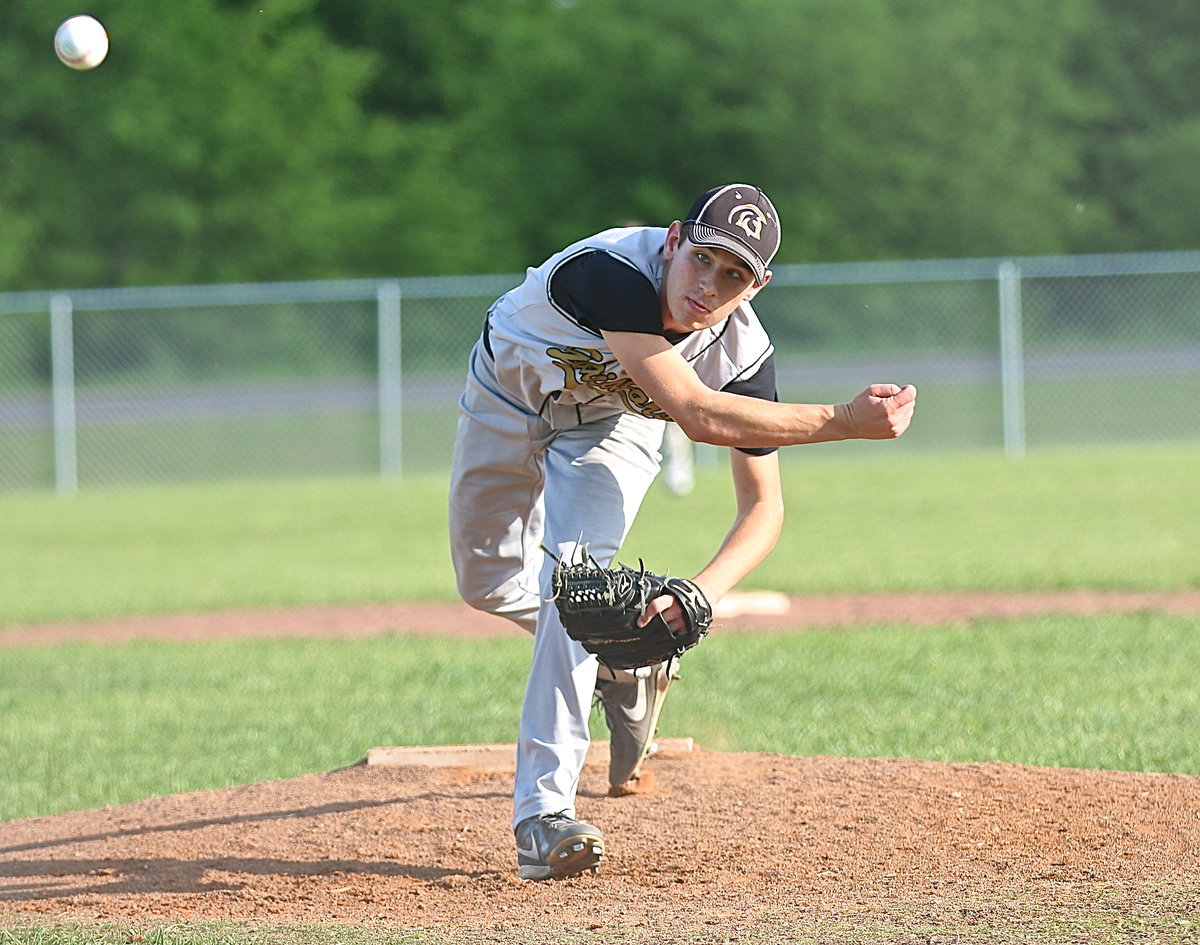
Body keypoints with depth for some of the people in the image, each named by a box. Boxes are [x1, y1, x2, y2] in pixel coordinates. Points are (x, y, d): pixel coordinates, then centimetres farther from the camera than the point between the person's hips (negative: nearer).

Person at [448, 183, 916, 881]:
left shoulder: (744, 352, -31)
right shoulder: (613, 271, -45)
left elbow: (764, 506, -26)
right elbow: (696, 413, -52)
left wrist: (706, 588, -46)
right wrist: (847, 422, -51)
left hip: (610, 424, 0)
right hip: (508, 398, 0)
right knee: (488, 583, 13)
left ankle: (545, 810, -23)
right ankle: (623, 666, 40)